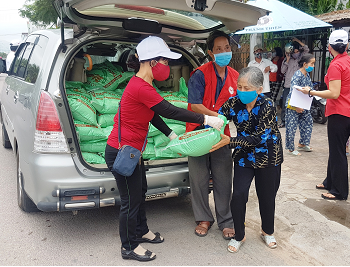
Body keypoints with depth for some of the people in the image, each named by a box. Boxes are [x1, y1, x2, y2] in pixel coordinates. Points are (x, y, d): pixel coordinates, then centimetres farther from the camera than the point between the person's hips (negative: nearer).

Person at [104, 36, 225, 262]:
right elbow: (170, 111, -24)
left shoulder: (141, 84, 9)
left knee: (140, 191, 23)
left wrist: (172, 136, 9)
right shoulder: (140, 88, -25)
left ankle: (142, 231, 45)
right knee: (131, 200, 5)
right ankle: (129, 247, 25)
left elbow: (153, 115, 14)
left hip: (131, 150, 10)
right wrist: (205, 119, -17)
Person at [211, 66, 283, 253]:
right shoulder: (234, 103, -12)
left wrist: (230, 142, -31)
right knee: (238, 196, -7)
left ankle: (267, 232, 40)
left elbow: (258, 138, -25)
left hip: (268, 157, -2)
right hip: (244, 156, 2)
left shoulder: (267, 107, -23)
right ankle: (239, 236, 17)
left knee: (267, 197, 11)